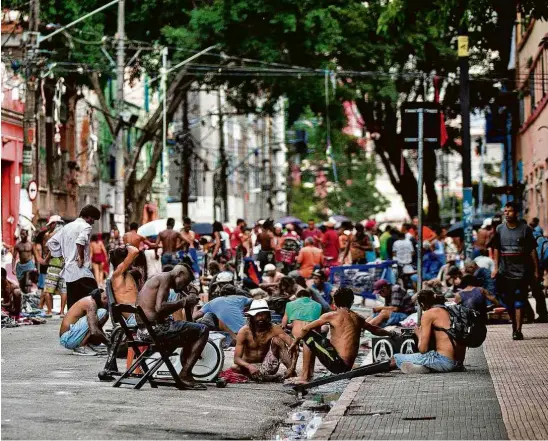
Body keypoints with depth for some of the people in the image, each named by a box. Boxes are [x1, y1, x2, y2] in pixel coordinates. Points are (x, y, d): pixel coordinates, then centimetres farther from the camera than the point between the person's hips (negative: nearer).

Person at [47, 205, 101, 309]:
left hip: (68, 272, 8)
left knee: (72, 305, 7)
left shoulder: (67, 227, 19)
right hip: (81, 271, -8)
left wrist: (62, 256, 20)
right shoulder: (85, 226, -5)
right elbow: (80, 241, -26)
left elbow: (51, 242, 23)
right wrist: (81, 258, -15)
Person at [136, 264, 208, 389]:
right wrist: (184, 302, -9)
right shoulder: (165, 278, -7)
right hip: (154, 328, -10)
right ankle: (184, 375, -6)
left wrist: (183, 303, 15)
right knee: (202, 331, -4)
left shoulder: (157, 279, 23)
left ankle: (185, 375, 24)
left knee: (190, 336, 28)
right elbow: (160, 308, -20)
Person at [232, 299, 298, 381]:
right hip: (250, 366, -1)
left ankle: (291, 369, -29)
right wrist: (249, 366, -36)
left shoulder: (273, 329, -9)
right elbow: (237, 358, -15)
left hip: (267, 367, 1)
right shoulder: (244, 332, -12)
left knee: (276, 340, -19)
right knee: (235, 368, -35)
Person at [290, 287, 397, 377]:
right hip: (348, 367, 7)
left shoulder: (332, 316, -6)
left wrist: (295, 342, 9)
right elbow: (375, 330, 31)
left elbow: (304, 329, -8)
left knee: (308, 334, -2)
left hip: (337, 363, -7)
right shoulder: (358, 318, 13)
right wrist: (390, 333, 51)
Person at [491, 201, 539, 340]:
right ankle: (514, 326, 24)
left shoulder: (525, 229, -2)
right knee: (508, 301, 9)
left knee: (519, 302, -9)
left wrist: (536, 270, -2)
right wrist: (496, 267, 5)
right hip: (505, 272, 4)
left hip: (521, 271, -4)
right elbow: (496, 249, 13)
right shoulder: (500, 229, 7)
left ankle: (518, 330, -11)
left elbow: (532, 250, 0)